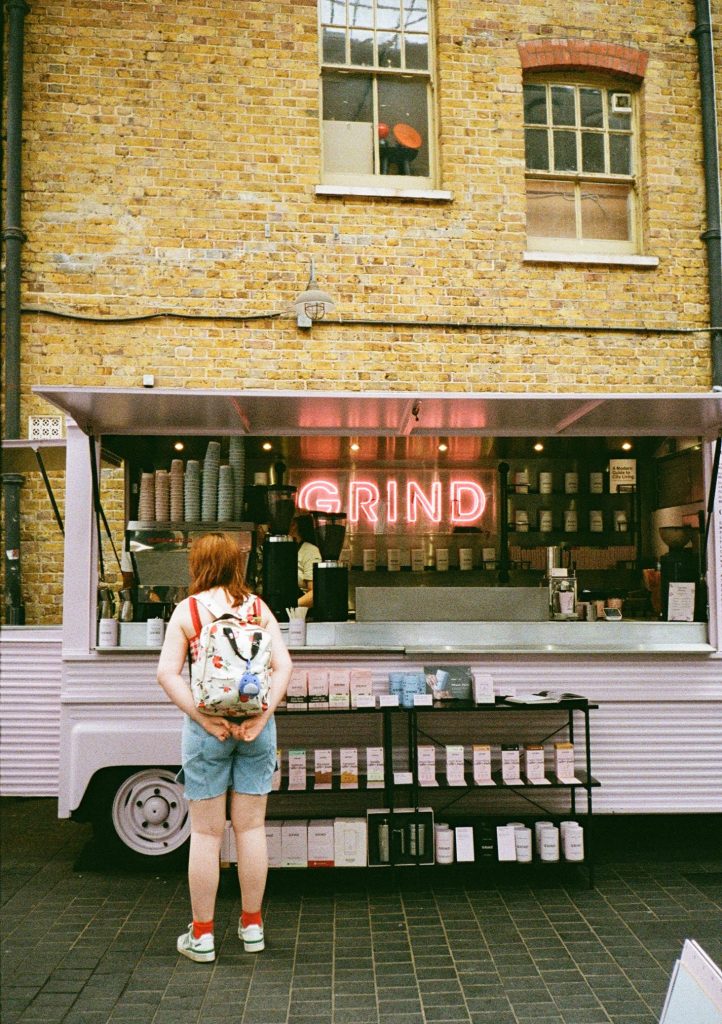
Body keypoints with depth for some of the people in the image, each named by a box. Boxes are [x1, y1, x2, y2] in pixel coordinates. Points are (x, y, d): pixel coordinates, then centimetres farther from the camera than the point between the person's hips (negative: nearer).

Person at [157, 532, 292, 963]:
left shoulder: (187, 610, -3)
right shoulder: (259, 608, 3)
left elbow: (168, 673, -12)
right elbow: (283, 665, -6)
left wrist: (202, 717, -12)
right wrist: (263, 714, -8)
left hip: (207, 728, -2)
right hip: (255, 726, 2)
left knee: (206, 832, 8)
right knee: (251, 826, 13)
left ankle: (202, 934, 18)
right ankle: (252, 925, 24)